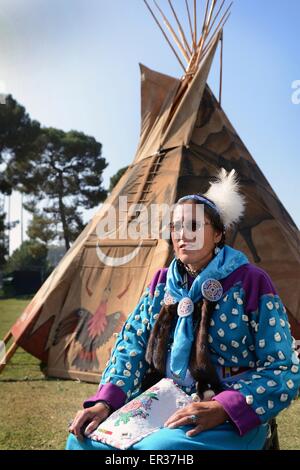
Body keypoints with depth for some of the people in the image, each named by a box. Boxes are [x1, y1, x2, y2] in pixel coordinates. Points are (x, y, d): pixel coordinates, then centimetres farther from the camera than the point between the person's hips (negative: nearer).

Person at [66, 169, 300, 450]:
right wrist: (105, 400, -12)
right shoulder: (162, 282, 8)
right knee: (82, 438, -14)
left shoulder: (250, 282, -9)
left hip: (232, 421, -5)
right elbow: (131, 343, 6)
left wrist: (222, 410, -25)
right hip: (160, 406, 5)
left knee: (157, 447, -32)